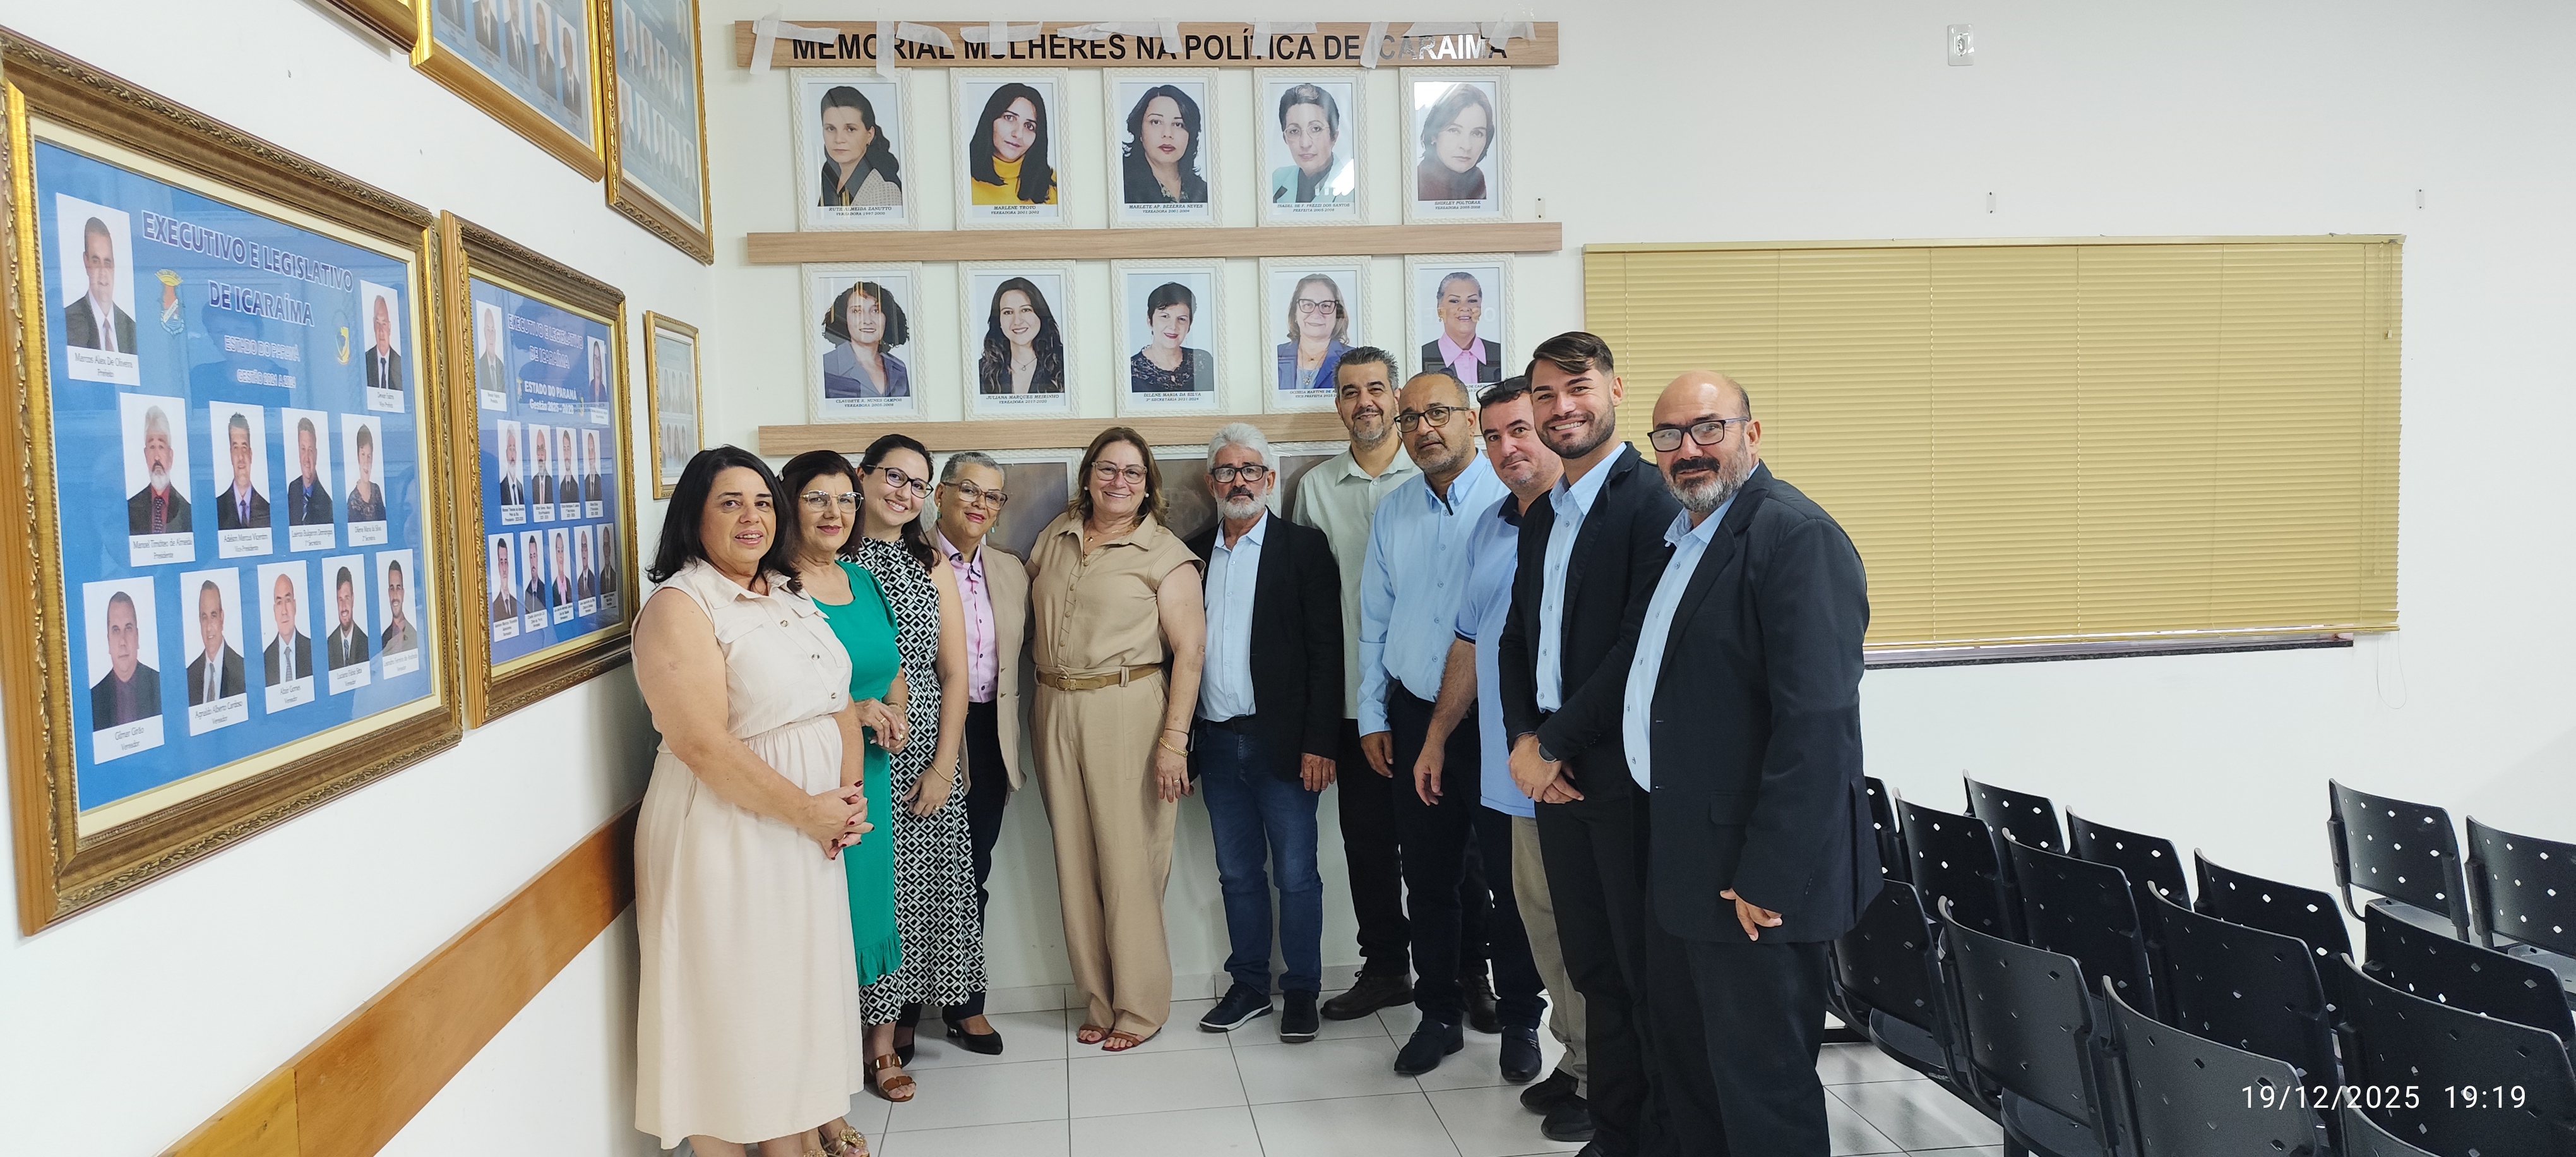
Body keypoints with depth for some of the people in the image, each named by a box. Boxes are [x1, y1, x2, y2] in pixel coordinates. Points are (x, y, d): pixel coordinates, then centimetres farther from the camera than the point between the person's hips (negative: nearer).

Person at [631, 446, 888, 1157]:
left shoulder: (791, 596, 12)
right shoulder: (680, 607, -13)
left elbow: (841, 702, 12)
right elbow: (703, 746, -22)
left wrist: (850, 795, -5)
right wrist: (808, 810, -17)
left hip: (812, 832, 8)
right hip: (728, 836, -8)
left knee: (802, 991, 16)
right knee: (731, 1001, 4)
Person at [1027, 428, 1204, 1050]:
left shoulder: (1165, 554, -3)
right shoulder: (1055, 537, 12)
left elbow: (1188, 652, -8)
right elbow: (1031, 618, 18)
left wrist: (1174, 740, -16)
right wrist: (1041, 706, 8)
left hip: (1127, 712, -5)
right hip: (1055, 712, 5)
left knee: (1129, 860, -1)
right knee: (1076, 860, 9)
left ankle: (1140, 1007, 14)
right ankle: (1098, 1002, 22)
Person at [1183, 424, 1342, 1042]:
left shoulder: (1303, 546, -2)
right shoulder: (1193, 551, 10)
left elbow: (1325, 648, -7)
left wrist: (1319, 743, -13)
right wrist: (1178, 742, 4)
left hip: (1280, 739, -4)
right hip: (1215, 740, 4)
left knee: (1296, 874, 4)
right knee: (1237, 873, 14)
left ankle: (1301, 991, 19)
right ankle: (1249, 986, 26)